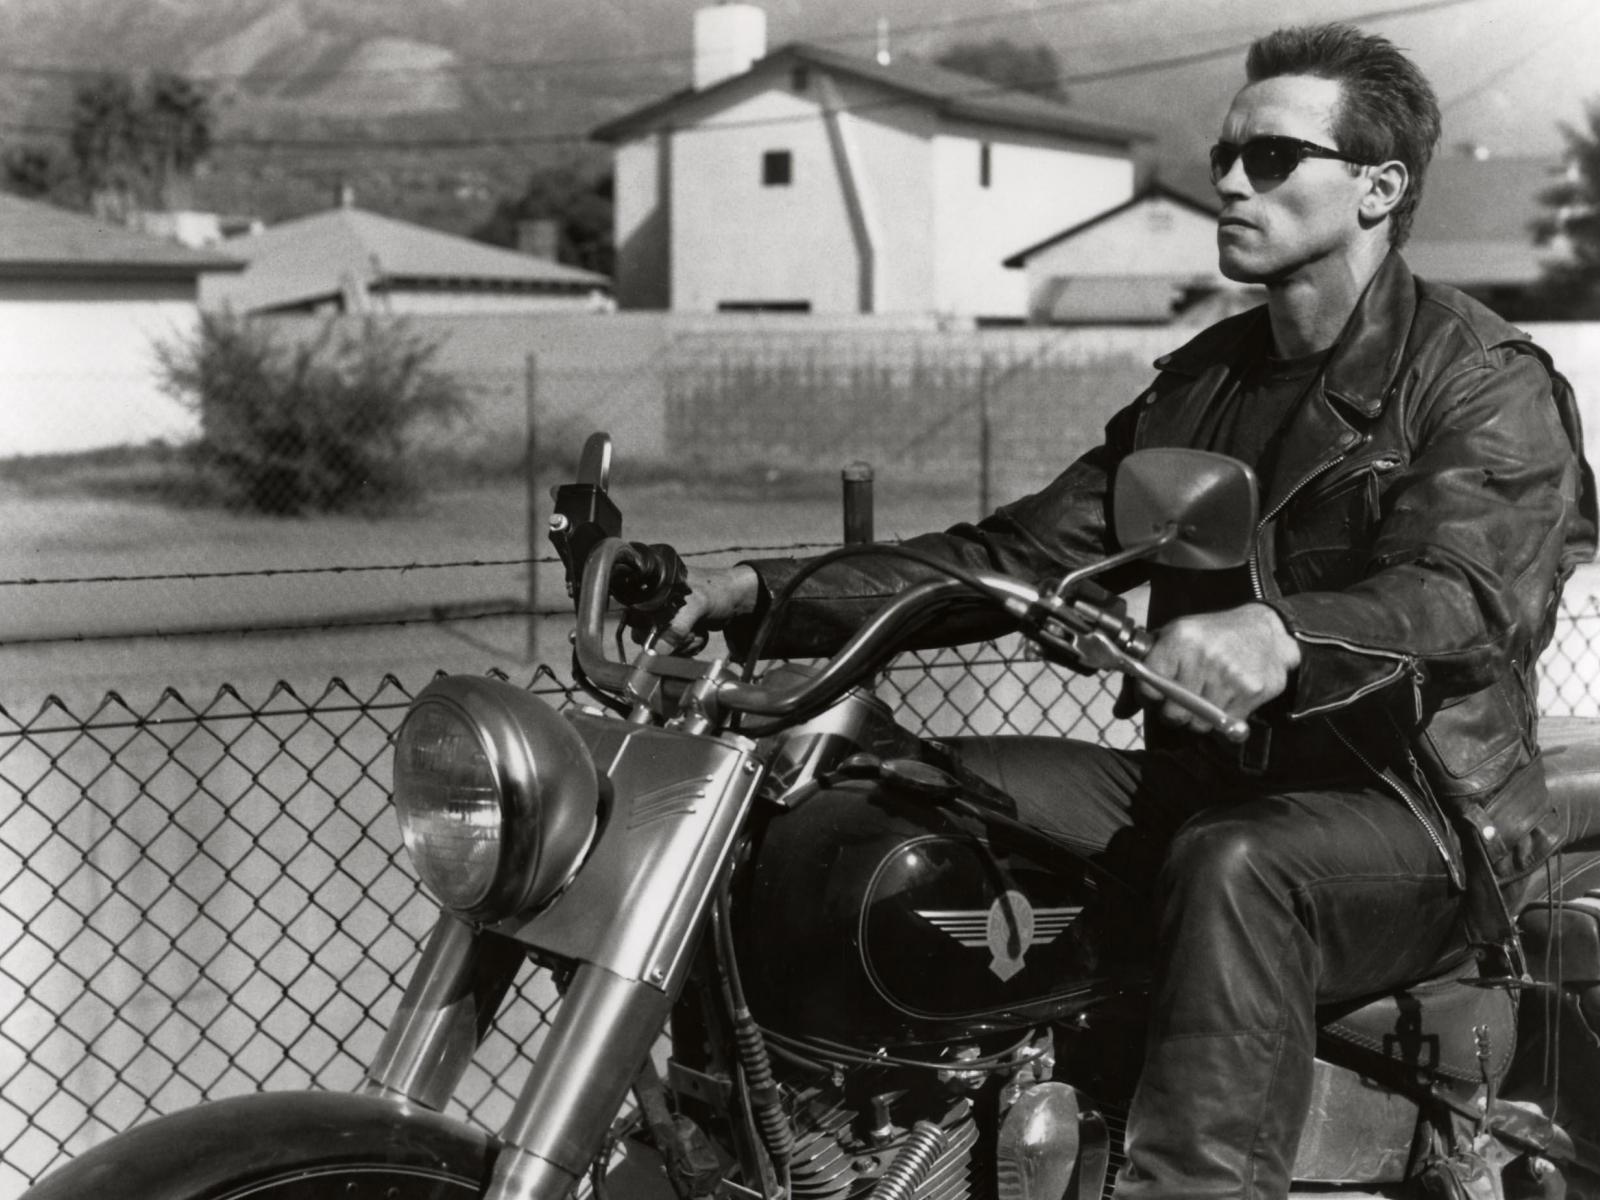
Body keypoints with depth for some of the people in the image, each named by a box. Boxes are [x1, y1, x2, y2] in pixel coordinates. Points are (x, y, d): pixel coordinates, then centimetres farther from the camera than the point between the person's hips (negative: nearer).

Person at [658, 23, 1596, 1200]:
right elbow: (1022, 551, 9)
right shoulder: (1205, 381, 16)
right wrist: (769, 592, -4)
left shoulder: (1488, 382, -6)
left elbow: (1466, 596, -25)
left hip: (1418, 805, -7)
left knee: (1232, 872, -39)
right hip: (1208, 781, 7)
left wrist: (1279, 638, -48)